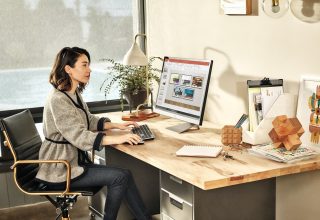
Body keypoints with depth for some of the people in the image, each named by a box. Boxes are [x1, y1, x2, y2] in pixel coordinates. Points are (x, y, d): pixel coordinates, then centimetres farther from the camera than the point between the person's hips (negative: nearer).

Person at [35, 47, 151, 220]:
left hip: (75, 160, 9)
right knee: (120, 177, -17)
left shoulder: (75, 93, 9)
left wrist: (117, 125, 5)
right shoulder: (58, 99, -21)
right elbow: (79, 136, -27)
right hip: (59, 171, -8)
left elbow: (89, 120, 20)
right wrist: (117, 139, -31)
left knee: (124, 176, -7)